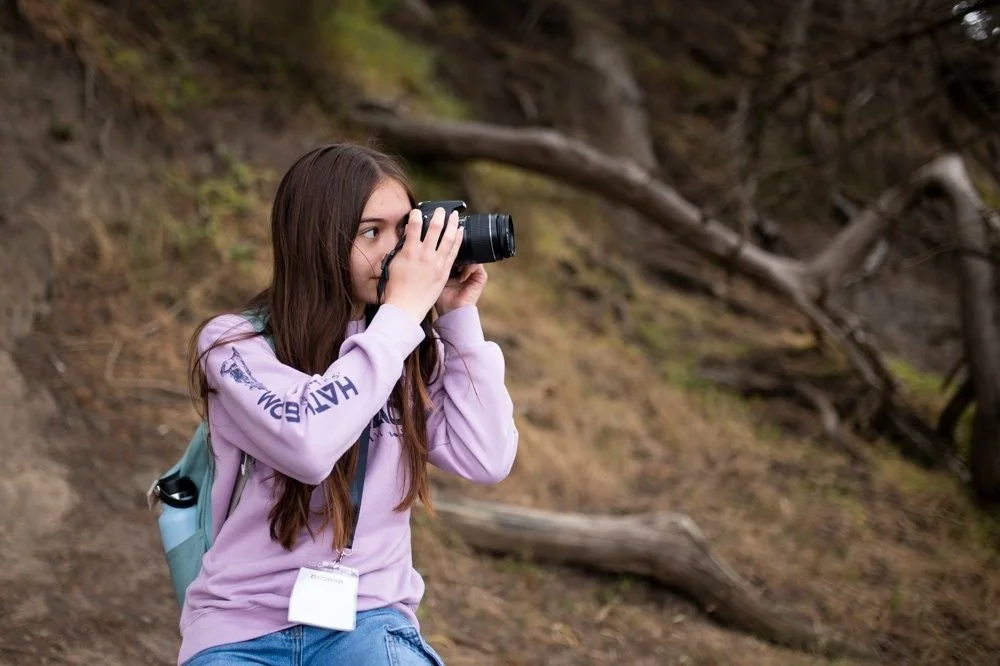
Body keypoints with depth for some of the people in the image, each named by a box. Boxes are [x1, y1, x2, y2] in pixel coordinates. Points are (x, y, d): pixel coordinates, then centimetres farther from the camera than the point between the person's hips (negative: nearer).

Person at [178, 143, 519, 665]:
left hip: (367, 620, 3)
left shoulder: (411, 351, 6)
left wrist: (460, 319, -4)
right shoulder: (233, 342, -8)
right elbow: (308, 443, -26)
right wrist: (404, 310, -20)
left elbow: (486, 459, -3)